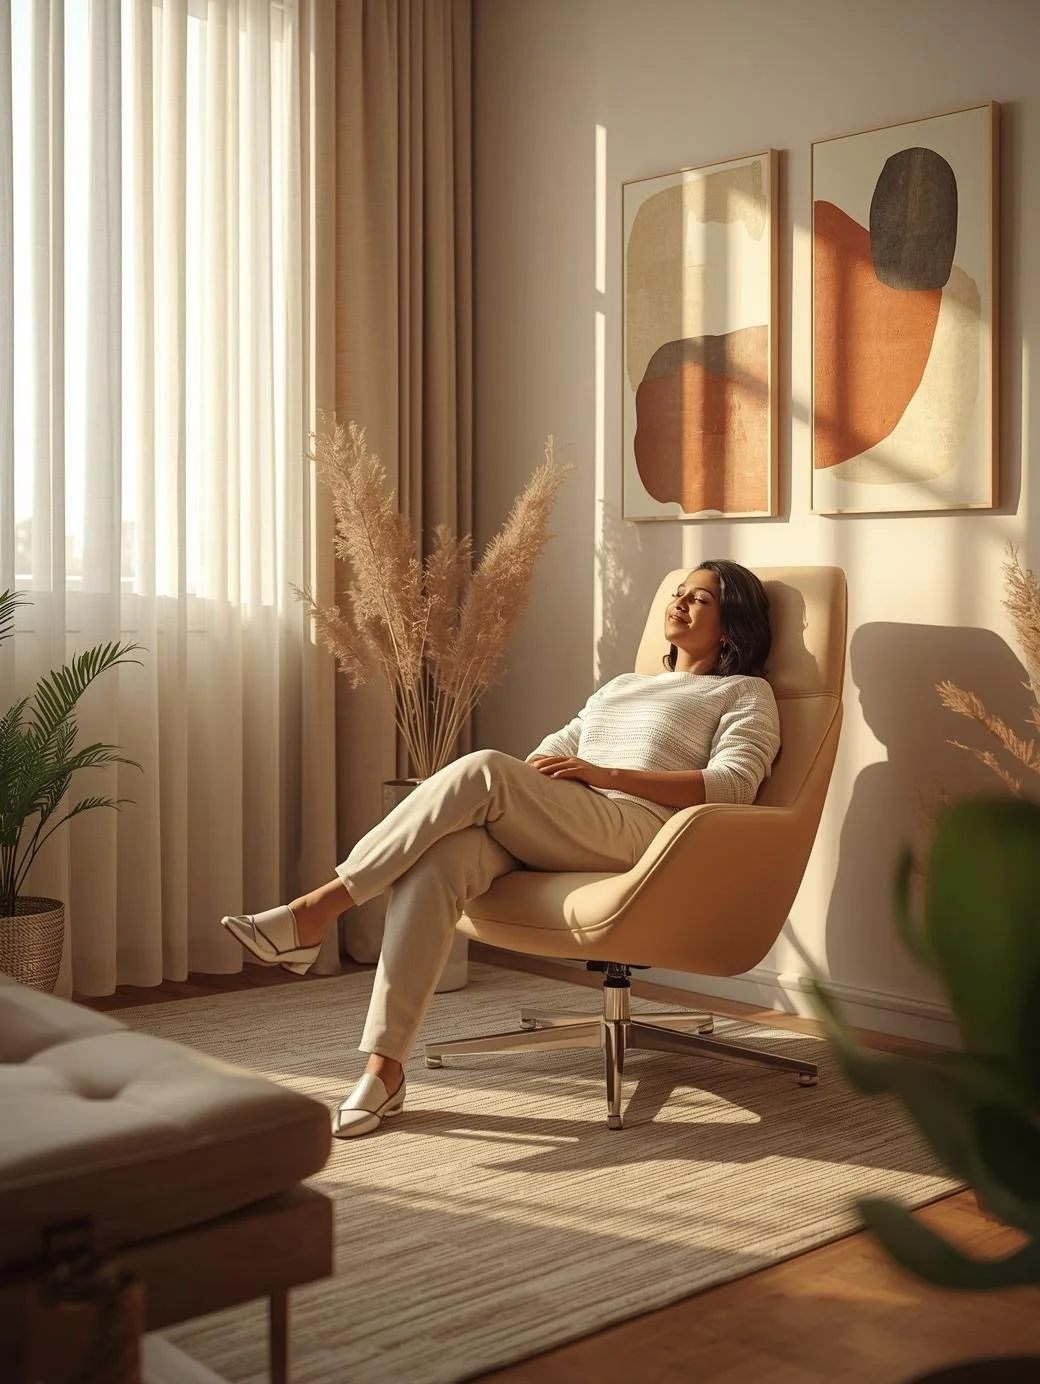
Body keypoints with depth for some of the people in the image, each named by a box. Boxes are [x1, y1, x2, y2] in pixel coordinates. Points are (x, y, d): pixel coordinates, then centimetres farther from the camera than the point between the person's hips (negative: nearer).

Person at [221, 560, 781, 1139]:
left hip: (636, 829, -5)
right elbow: (556, 749, 30)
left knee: (483, 770, -31)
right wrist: (509, 793, 5)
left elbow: (734, 785, -1)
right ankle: (384, 1070, -32)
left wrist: (606, 773, -10)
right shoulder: (622, 685, 38)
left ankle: (316, 911, -27)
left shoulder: (746, 693, 17)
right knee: (438, 860, -30)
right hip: (535, 835, 5)